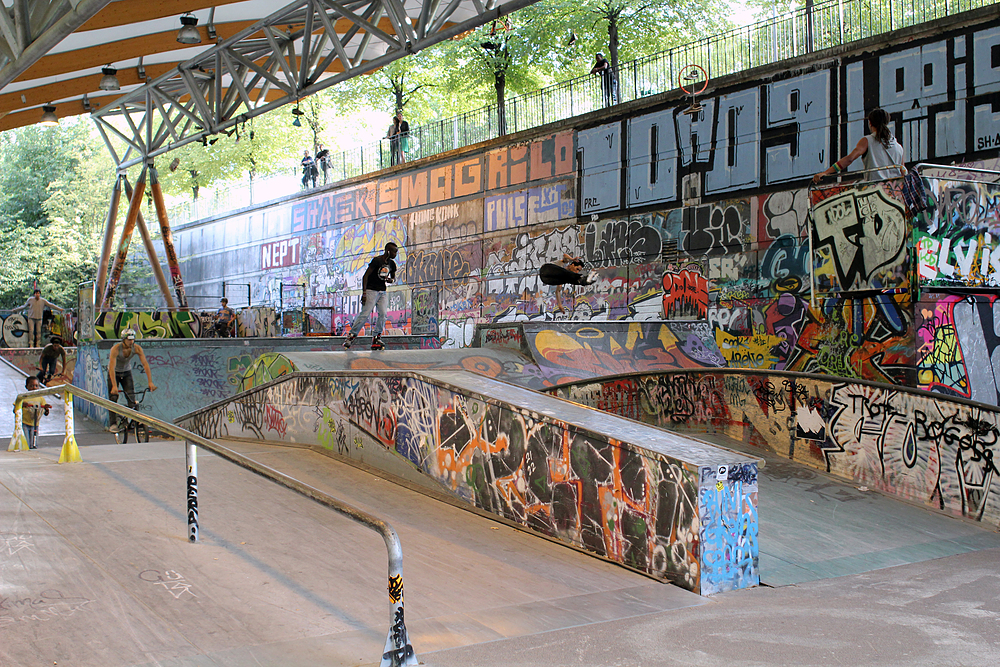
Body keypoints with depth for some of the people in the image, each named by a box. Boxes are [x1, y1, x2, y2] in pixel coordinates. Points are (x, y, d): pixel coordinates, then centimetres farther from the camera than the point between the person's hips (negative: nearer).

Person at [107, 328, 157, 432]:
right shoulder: (115, 349, -32)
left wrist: (150, 382, -34)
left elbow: (145, 364, -25)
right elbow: (112, 367, -38)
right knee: (113, 398, -7)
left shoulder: (137, 348, -23)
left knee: (131, 398, -9)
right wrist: (114, 386, -47)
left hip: (127, 373, 2)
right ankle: (113, 423, 1)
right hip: (114, 373, -2)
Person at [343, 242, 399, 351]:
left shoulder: (392, 264, 9)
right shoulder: (377, 261, -12)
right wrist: (364, 292, -18)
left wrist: (391, 280, 0)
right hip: (371, 291, -6)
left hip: (382, 292, 6)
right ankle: (351, 335, -1)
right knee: (365, 314, -11)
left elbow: (393, 276, 26)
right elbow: (365, 276, -12)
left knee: (383, 314, -9)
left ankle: (376, 338, -1)